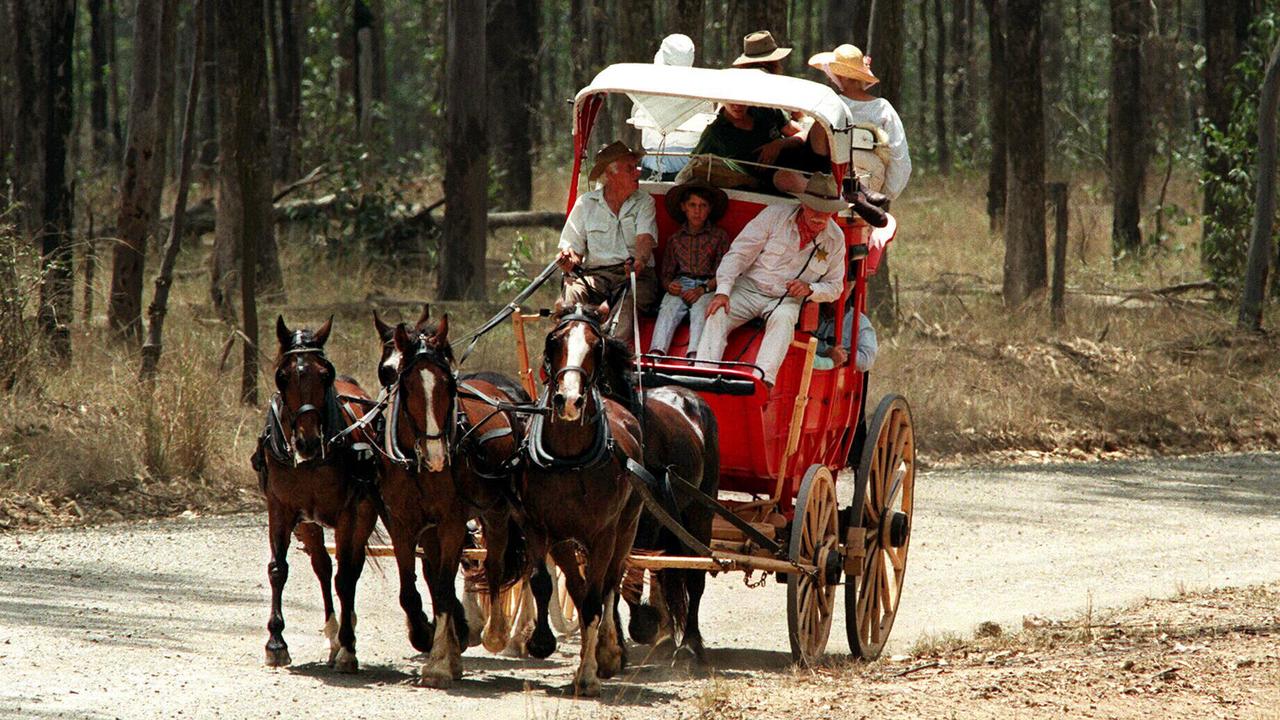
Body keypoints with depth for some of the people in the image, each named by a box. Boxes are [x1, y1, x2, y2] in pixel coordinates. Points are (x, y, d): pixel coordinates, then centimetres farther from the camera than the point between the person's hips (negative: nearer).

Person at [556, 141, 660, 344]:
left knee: (628, 299, -36)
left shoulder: (644, 203, 11)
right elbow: (573, 246, 9)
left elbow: (645, 238, -7)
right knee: (573, 293, -32)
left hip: (633, 274, -1)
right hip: (595, 273, 1)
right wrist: (569, 260, -17)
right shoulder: (585, 204, 12)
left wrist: (640, 261, -31)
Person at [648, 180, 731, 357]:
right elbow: (666, 273, 18)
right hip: (680, 285, 2)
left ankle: (694, 356, -55)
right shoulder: (675, 239, 21)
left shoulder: (719, 235, 13)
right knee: (668, 308, -29)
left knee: (701, 309, -33)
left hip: (708, 287, -2)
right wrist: (669, 285, -7)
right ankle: (656, 354, -50)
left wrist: (703, 289, -12)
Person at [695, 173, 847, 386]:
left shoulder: (835, 239, 3)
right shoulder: (774, 216, -6)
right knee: (718, 314, -29)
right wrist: (723, 292, -19)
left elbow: (834, 287, 13)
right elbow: (739, 254, -8)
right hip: (749, 288, 0)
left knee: (783, 319, -36)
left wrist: (810, 289, -11)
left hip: (787, 299, 0)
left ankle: (763, 379, -53)